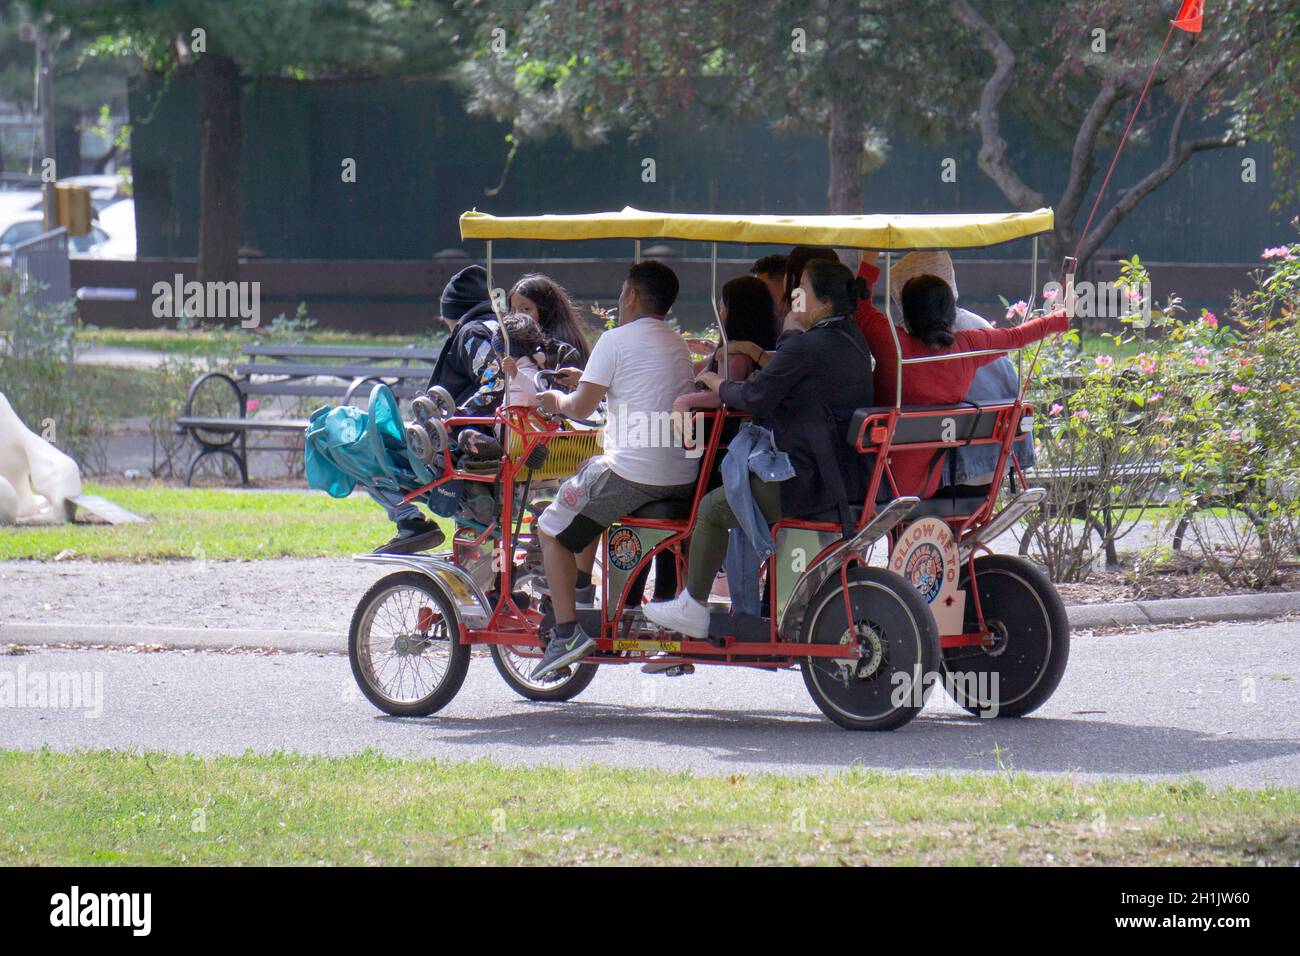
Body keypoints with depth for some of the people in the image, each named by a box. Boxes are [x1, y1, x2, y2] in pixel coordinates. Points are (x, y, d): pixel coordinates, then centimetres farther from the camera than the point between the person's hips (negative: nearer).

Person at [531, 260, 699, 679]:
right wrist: (589, 381, 34)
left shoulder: (617, 340, -7)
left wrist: (557, 400, 15)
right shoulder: (679, 345, 16)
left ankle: (566, 632, 1)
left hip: (633, 472, -8)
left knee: (553, 529, 10)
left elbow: (582, 407, -7)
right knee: (586, 510, 34)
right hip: (683, 477, 8)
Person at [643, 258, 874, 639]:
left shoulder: (805, 347, -18)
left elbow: (755, 397, -13)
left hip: (809, 480, -10)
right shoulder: (852, 341, 11)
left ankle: (693, 608, 10)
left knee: (714, 507, 2)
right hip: (850, 475, 10)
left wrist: (715, 383, 5)